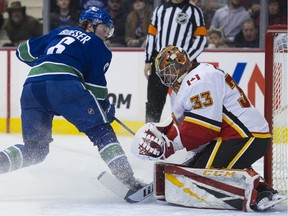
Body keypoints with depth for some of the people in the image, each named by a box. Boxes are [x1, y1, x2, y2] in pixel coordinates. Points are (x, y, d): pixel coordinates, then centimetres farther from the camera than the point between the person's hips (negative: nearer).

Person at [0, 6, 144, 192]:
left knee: (35, 150, 13)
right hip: (64, 84, -5)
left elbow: (24, 51, 33)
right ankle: (127, 178, -10)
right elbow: (95, 84, 8)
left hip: (32, 85, 5)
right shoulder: (99, 47, 19)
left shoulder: (60, 32, 33)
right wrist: (106, 108, 23)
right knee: (101, 131, 3)